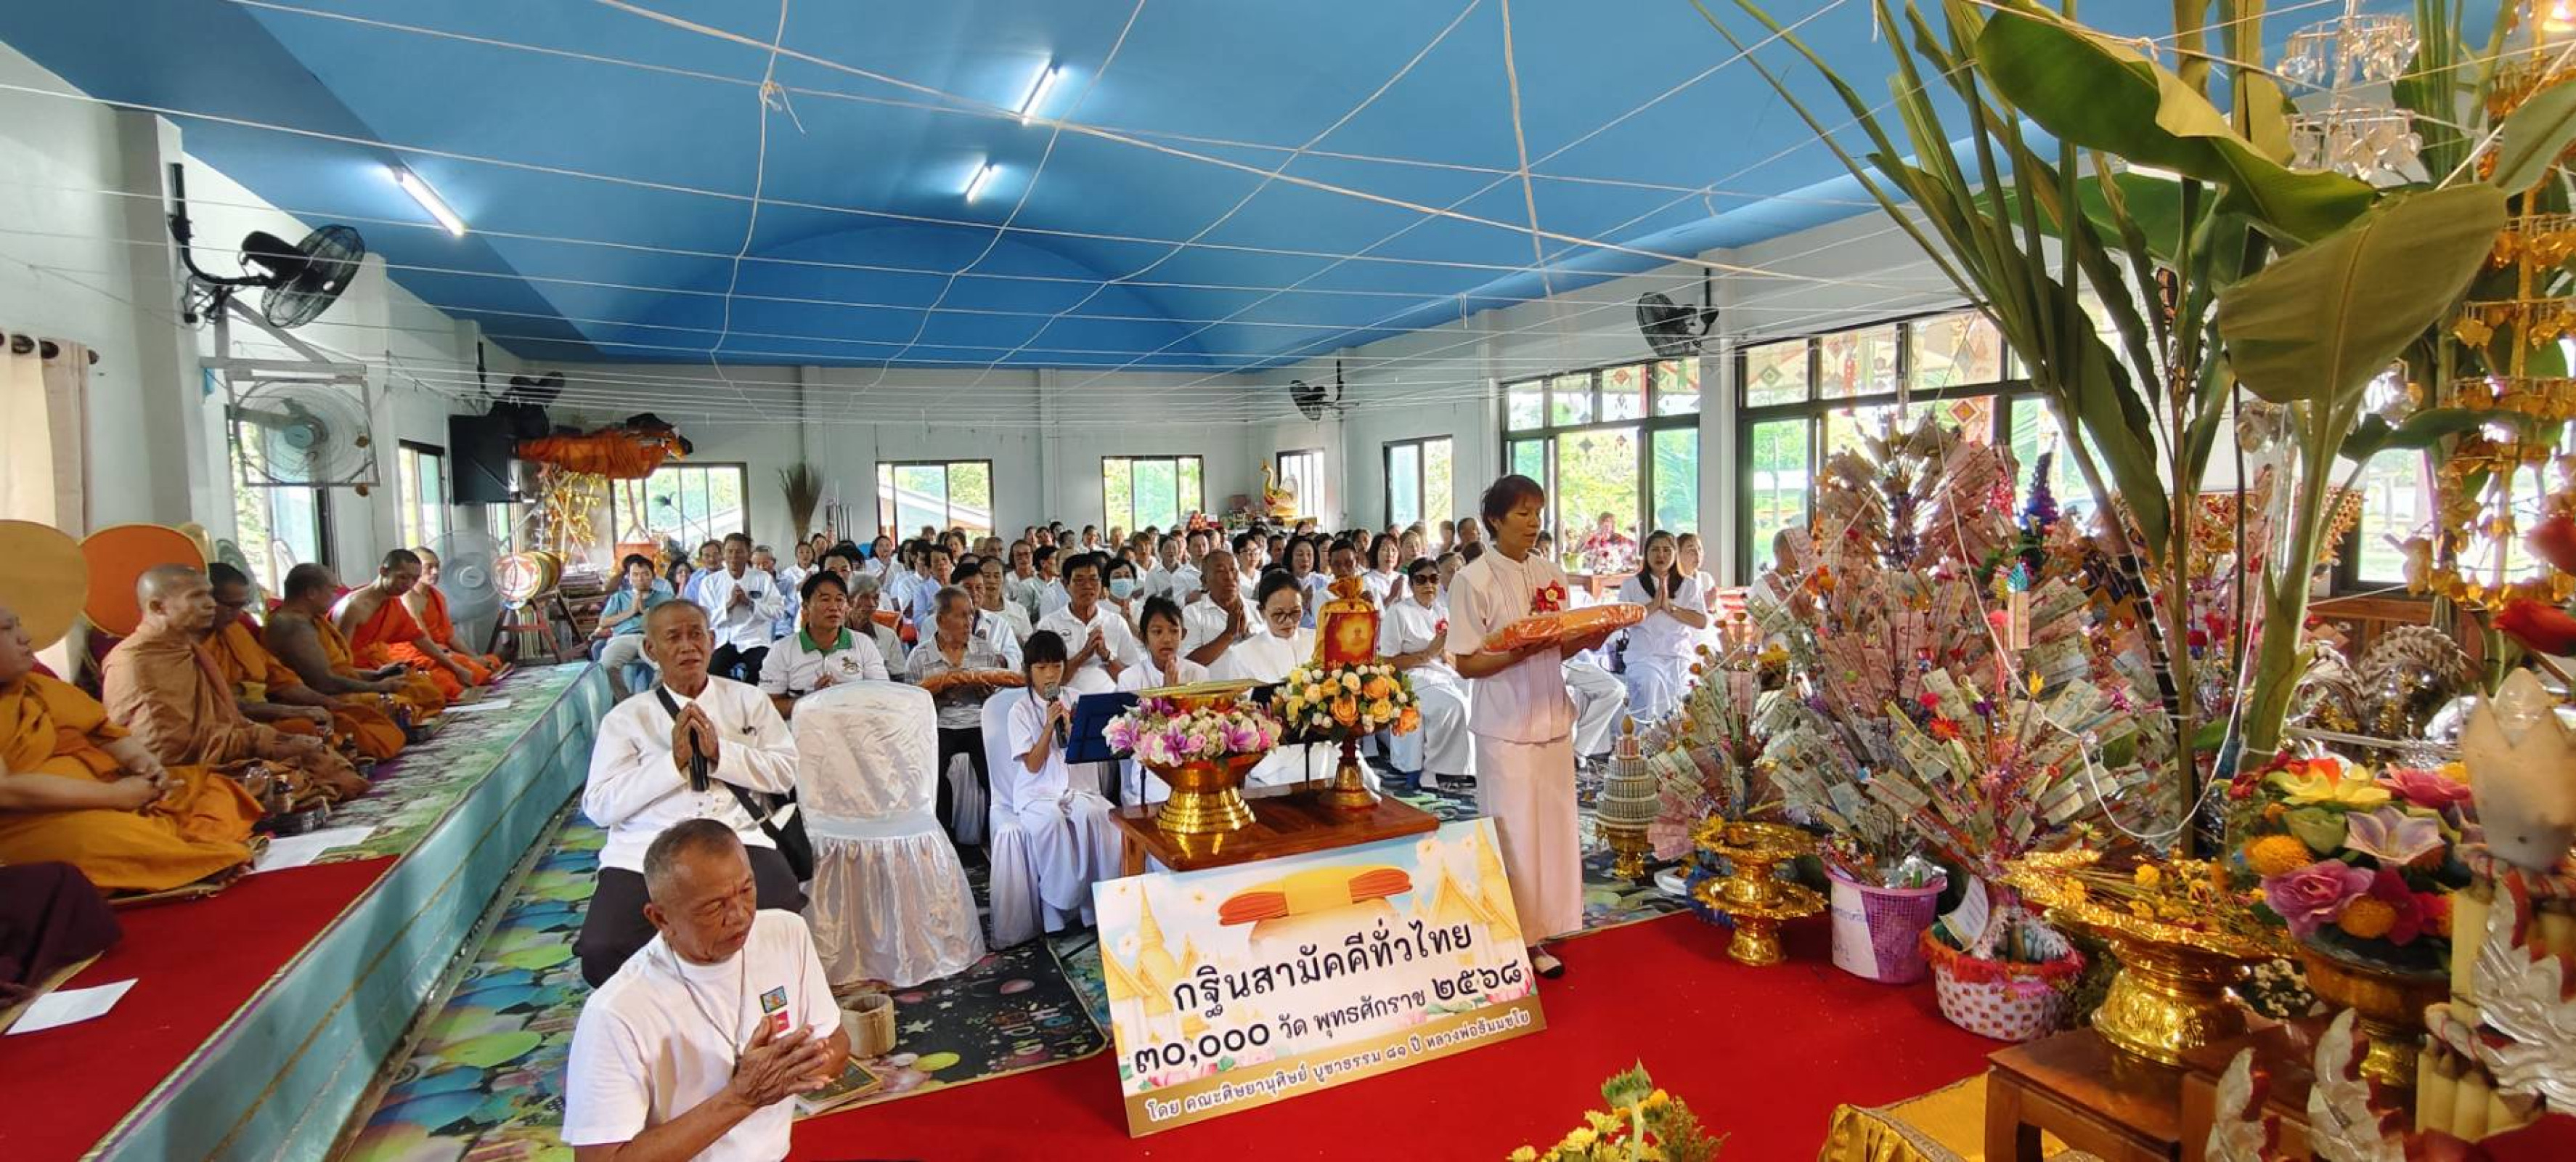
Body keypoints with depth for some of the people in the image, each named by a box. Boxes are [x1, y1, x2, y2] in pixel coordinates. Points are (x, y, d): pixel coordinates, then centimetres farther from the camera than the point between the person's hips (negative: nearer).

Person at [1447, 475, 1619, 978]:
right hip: (1505, 725, -6)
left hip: (1552, 720, 6)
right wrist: (1520, 652, -24)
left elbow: (1557, 650, 14)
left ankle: (1535, 935, 23)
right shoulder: (1475, 579, -9)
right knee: (1511, 833, 0)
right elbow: (1466, 664, -10)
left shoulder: (1550, 574, 8)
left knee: (1553, 827, 10)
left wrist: (1583, 641, -6)